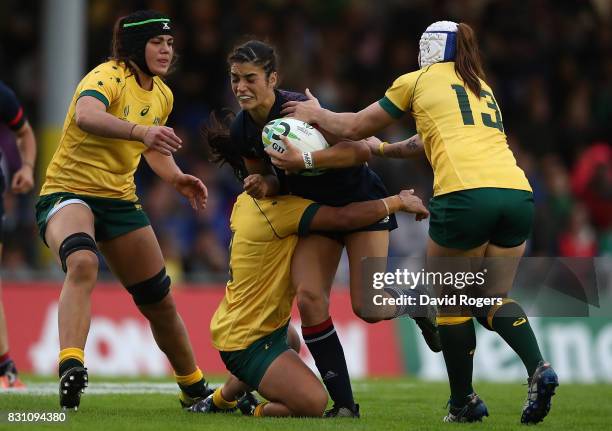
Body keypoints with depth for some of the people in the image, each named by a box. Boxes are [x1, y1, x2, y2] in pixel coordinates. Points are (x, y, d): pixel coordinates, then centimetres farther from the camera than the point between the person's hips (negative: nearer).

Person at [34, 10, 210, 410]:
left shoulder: (163, 95, 7)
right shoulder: (108, 77, -18)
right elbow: (85, 115, -42)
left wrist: (176, 177, 5)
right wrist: (140, 131, -57)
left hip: (120, 199, 7)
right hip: (68, 192, -7)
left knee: (159, 299, 11)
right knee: (82, 262, -39)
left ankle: (194, 389, 30)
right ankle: (71, 368, -49)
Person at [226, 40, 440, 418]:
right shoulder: (241, 131, -6)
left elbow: (361, 150, -29)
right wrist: (265, 185, -13)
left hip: (361, 201, -6)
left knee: (367, 308, -15)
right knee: (309, 299, -16)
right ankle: (344, 404, -9)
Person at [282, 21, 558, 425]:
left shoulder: (418, 81, 14)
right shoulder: (483, 88, 29)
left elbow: (355, 127, 23)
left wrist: (316, 114, 41)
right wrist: (385, 149, 57)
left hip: (465, 193, -5)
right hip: (518, 193, 5)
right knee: (490, 300, 14)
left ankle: (464, 403, 14)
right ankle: (539, 368, -12)